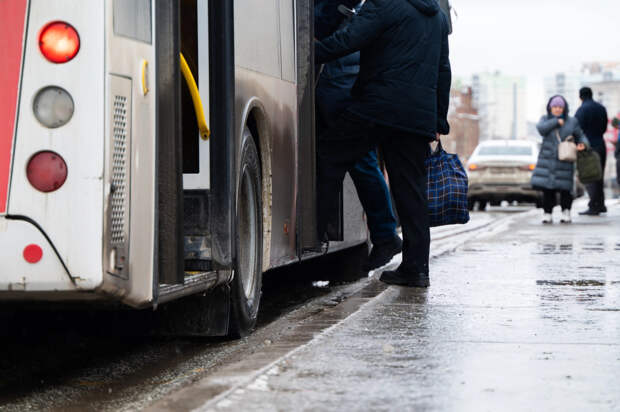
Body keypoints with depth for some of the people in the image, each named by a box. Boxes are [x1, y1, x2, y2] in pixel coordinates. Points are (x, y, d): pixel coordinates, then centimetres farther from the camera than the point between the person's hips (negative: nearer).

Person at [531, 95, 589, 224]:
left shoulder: (571, 122, 5)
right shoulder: (545, 119, 7)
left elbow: (580, 136, 9)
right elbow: (541, 129, -13)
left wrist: (583, 144, -12)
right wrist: (556, 122, -13)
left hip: (564, 161, -1)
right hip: (547, 159, 1)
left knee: (565, 187, -5)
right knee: (547, 187, -4)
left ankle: (566, 213, 10)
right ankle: (547, 214, 5)